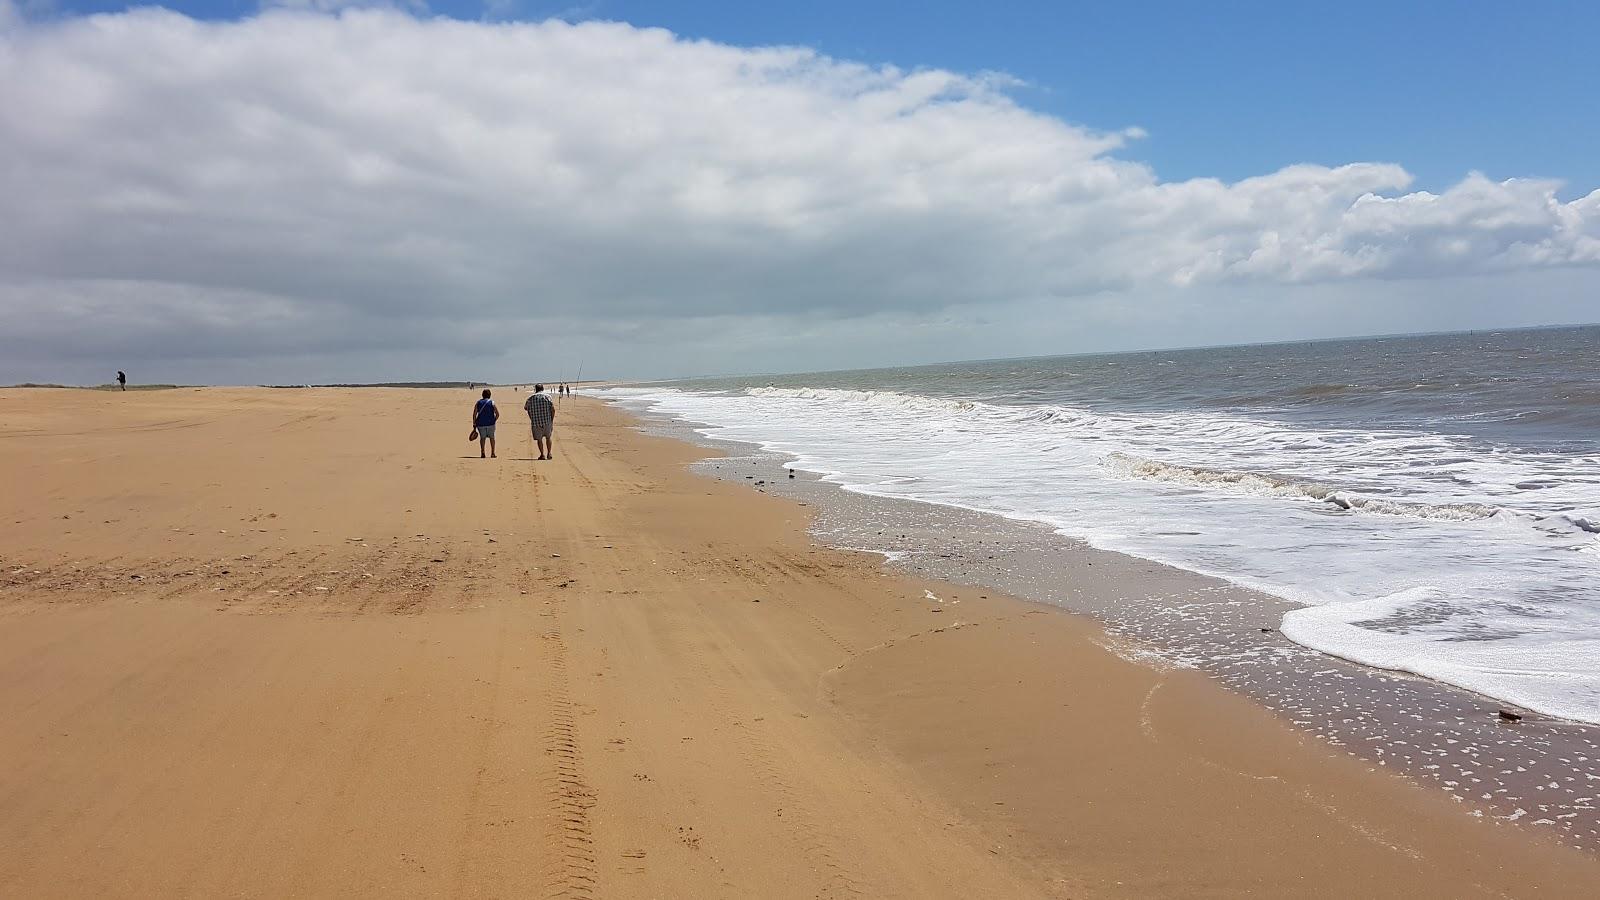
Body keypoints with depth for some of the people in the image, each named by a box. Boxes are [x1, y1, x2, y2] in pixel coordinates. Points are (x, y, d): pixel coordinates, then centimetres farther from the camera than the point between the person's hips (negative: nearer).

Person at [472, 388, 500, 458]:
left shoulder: (478, 403, 3)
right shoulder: (492, 403, 0)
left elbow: (474, 414, -2)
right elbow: (497, 414, -5)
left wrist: (474, 424, 2)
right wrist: (494, 420, 9)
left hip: (481, 424, 1)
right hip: (490, 424, -1)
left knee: (482, 438, 11)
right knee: (491, 437, 15)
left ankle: (482, 452, -3)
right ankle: (492, 453, 15)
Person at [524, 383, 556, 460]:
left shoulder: (531, 397, 4)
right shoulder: (547, 396, 0)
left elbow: (525, 407, 15)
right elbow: (553, 409, -6)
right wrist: (552, 420, 1)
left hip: (536, 422, 0)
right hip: (547, 421, 0)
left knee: (539, 439, 9)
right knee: (548, 437, 17)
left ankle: (542, 454, 4)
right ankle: (549, 453, 10)